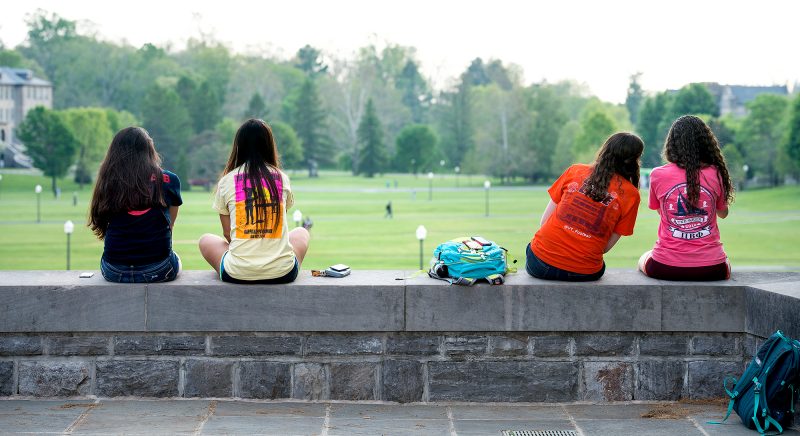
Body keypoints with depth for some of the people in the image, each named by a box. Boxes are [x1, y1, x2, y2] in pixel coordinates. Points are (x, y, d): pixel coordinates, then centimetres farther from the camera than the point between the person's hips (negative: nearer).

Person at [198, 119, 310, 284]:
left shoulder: (226, 181, 1)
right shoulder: (282, 178, 4)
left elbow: (227, 232, 8)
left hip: (238, 274, -1)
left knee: (206, 240, 31)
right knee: (301, 233, 34)